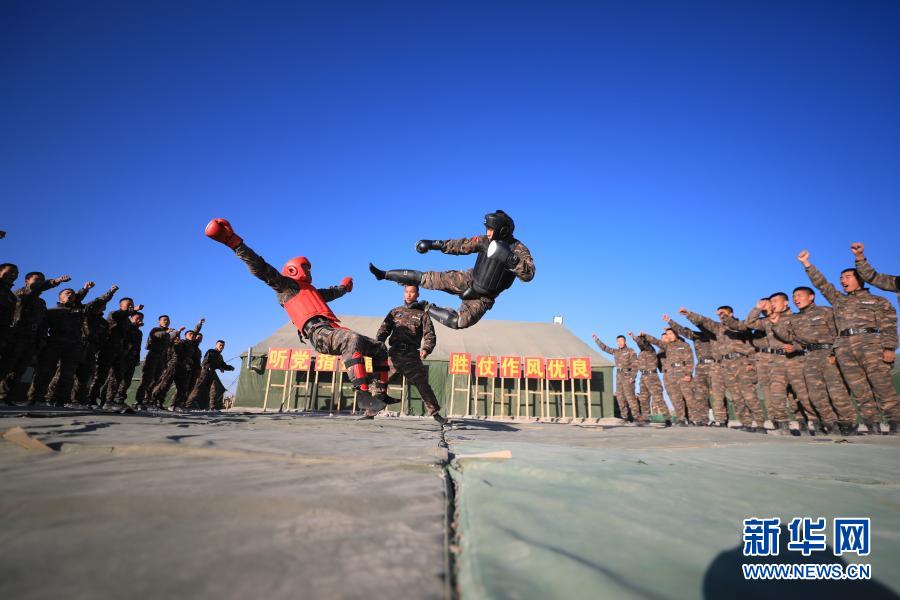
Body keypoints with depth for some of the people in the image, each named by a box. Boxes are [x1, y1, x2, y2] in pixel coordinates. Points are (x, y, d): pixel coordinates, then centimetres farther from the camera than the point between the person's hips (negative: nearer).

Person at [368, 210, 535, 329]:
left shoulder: (519, 250, -17)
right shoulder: (486, 240, -3)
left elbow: (529, 274, -30)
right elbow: (462, 245, 5)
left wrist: (512, 260, -42)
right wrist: (434, 244, 1)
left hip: (483, 297, -4)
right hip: (469, 279, 4)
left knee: (460, 322, -28)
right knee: (427, 278, -7)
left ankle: (428, 309, -3)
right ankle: (384, 274, 3)